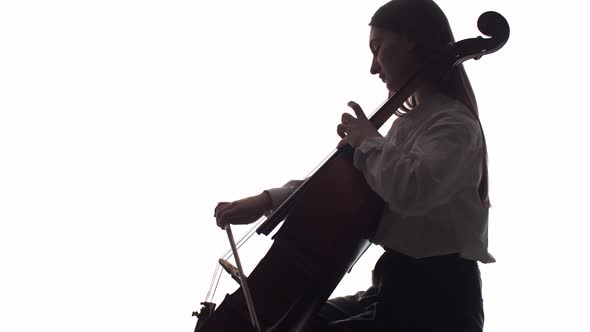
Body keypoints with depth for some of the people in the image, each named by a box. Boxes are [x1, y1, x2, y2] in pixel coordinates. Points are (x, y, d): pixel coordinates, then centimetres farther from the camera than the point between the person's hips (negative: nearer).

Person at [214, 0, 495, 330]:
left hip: (436, 300, -9)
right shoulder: (412, 123, 14)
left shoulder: (454, 123, -16)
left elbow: (411, 190, -36)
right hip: (402, 287, 9)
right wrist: (269, 200, 7)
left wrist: (369, 141, -17)